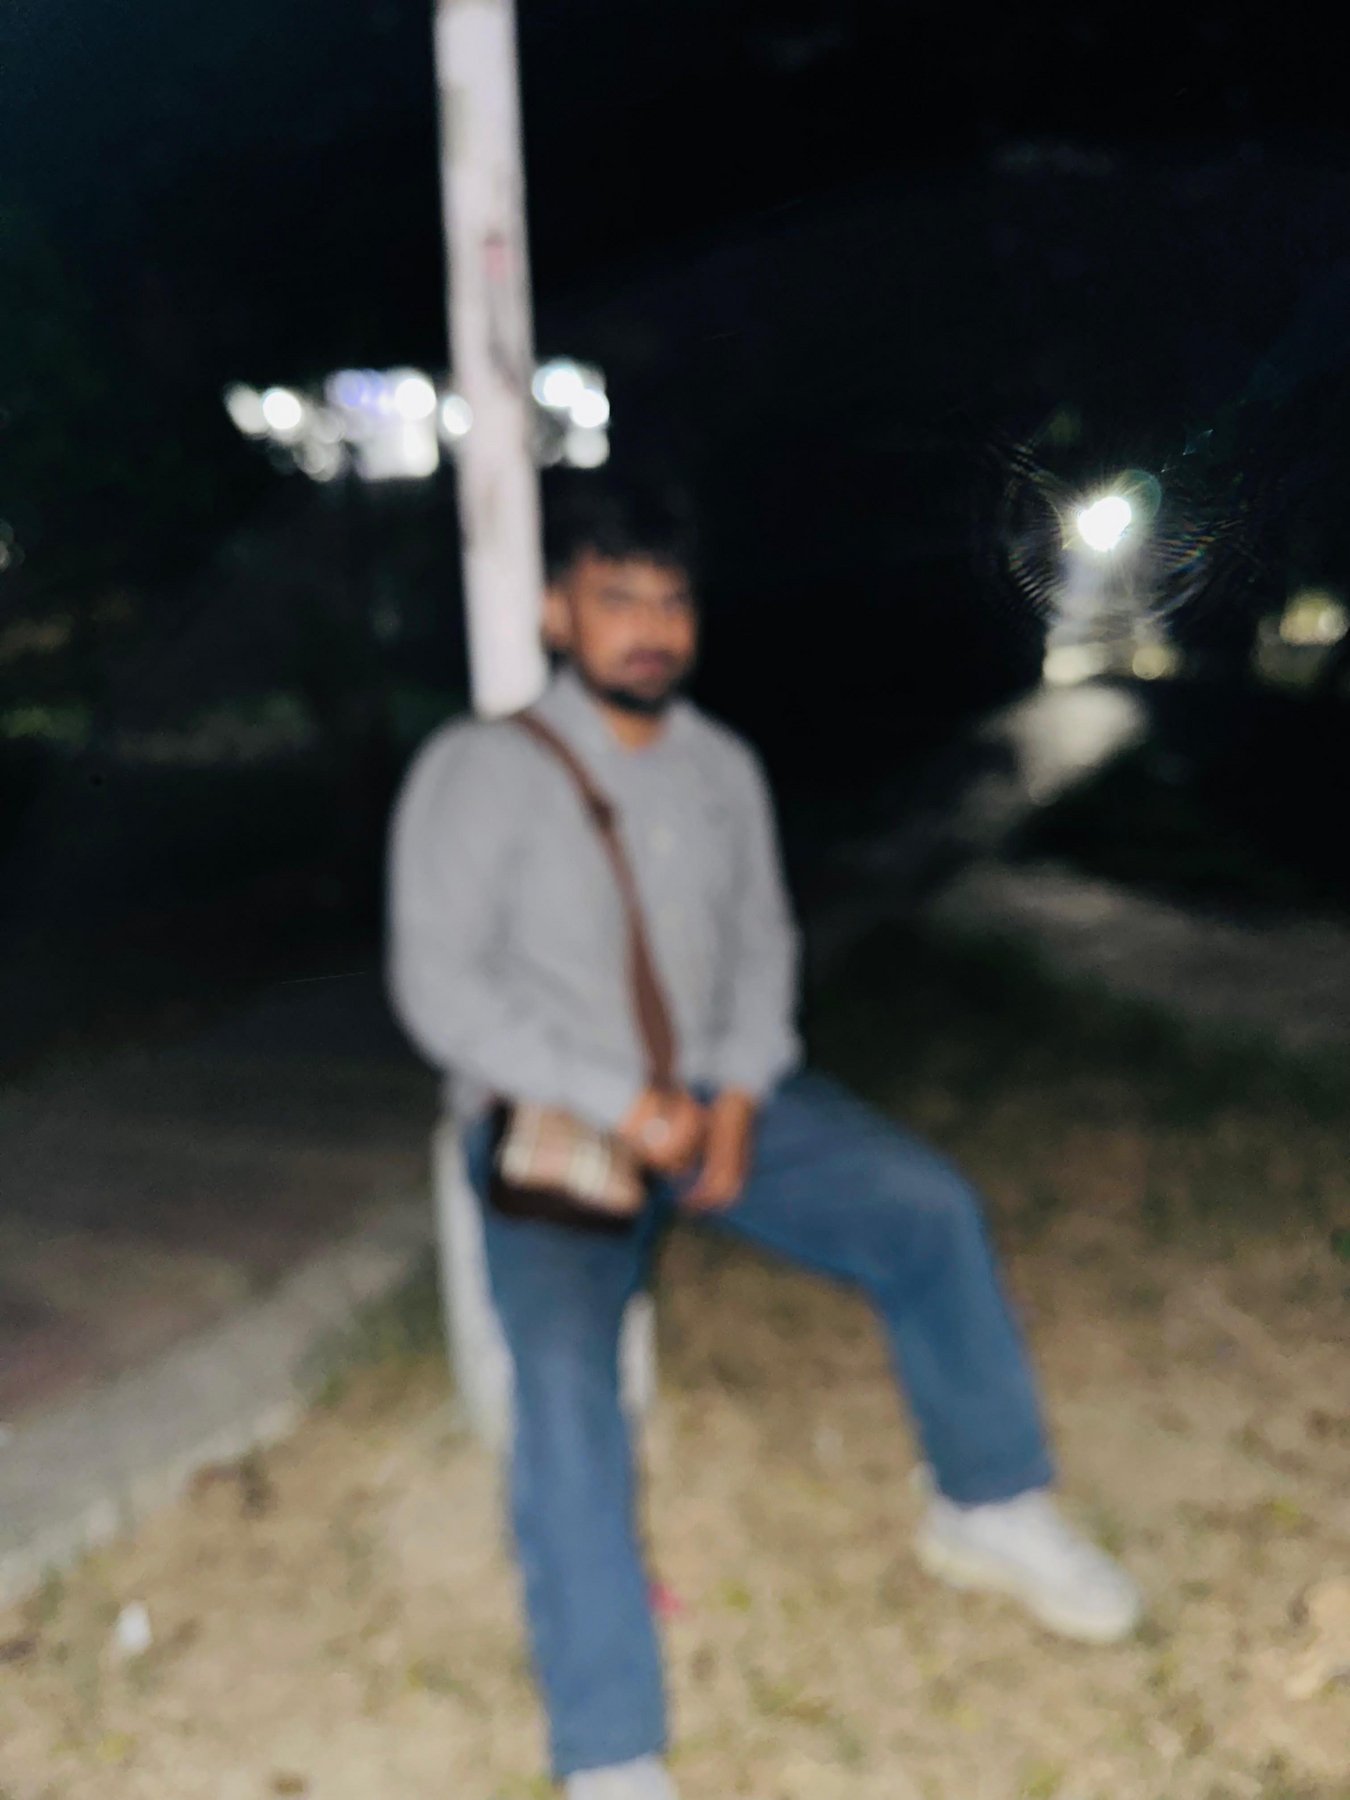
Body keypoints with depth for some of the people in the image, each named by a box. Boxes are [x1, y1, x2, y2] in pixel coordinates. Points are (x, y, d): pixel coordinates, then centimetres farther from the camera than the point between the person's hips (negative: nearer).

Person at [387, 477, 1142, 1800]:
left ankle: (989, 1509, 11)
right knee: (565, 1371, -27)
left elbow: (763, 941, 9)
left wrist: (738, 1091, -10)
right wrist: (624, 1107, -21)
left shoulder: (723, 767, 7)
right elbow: (439, 984, -15)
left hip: (716, 1095, 5)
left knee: (929, 1207, -11)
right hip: (551, 1122, -4)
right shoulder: (476, 769, -10)